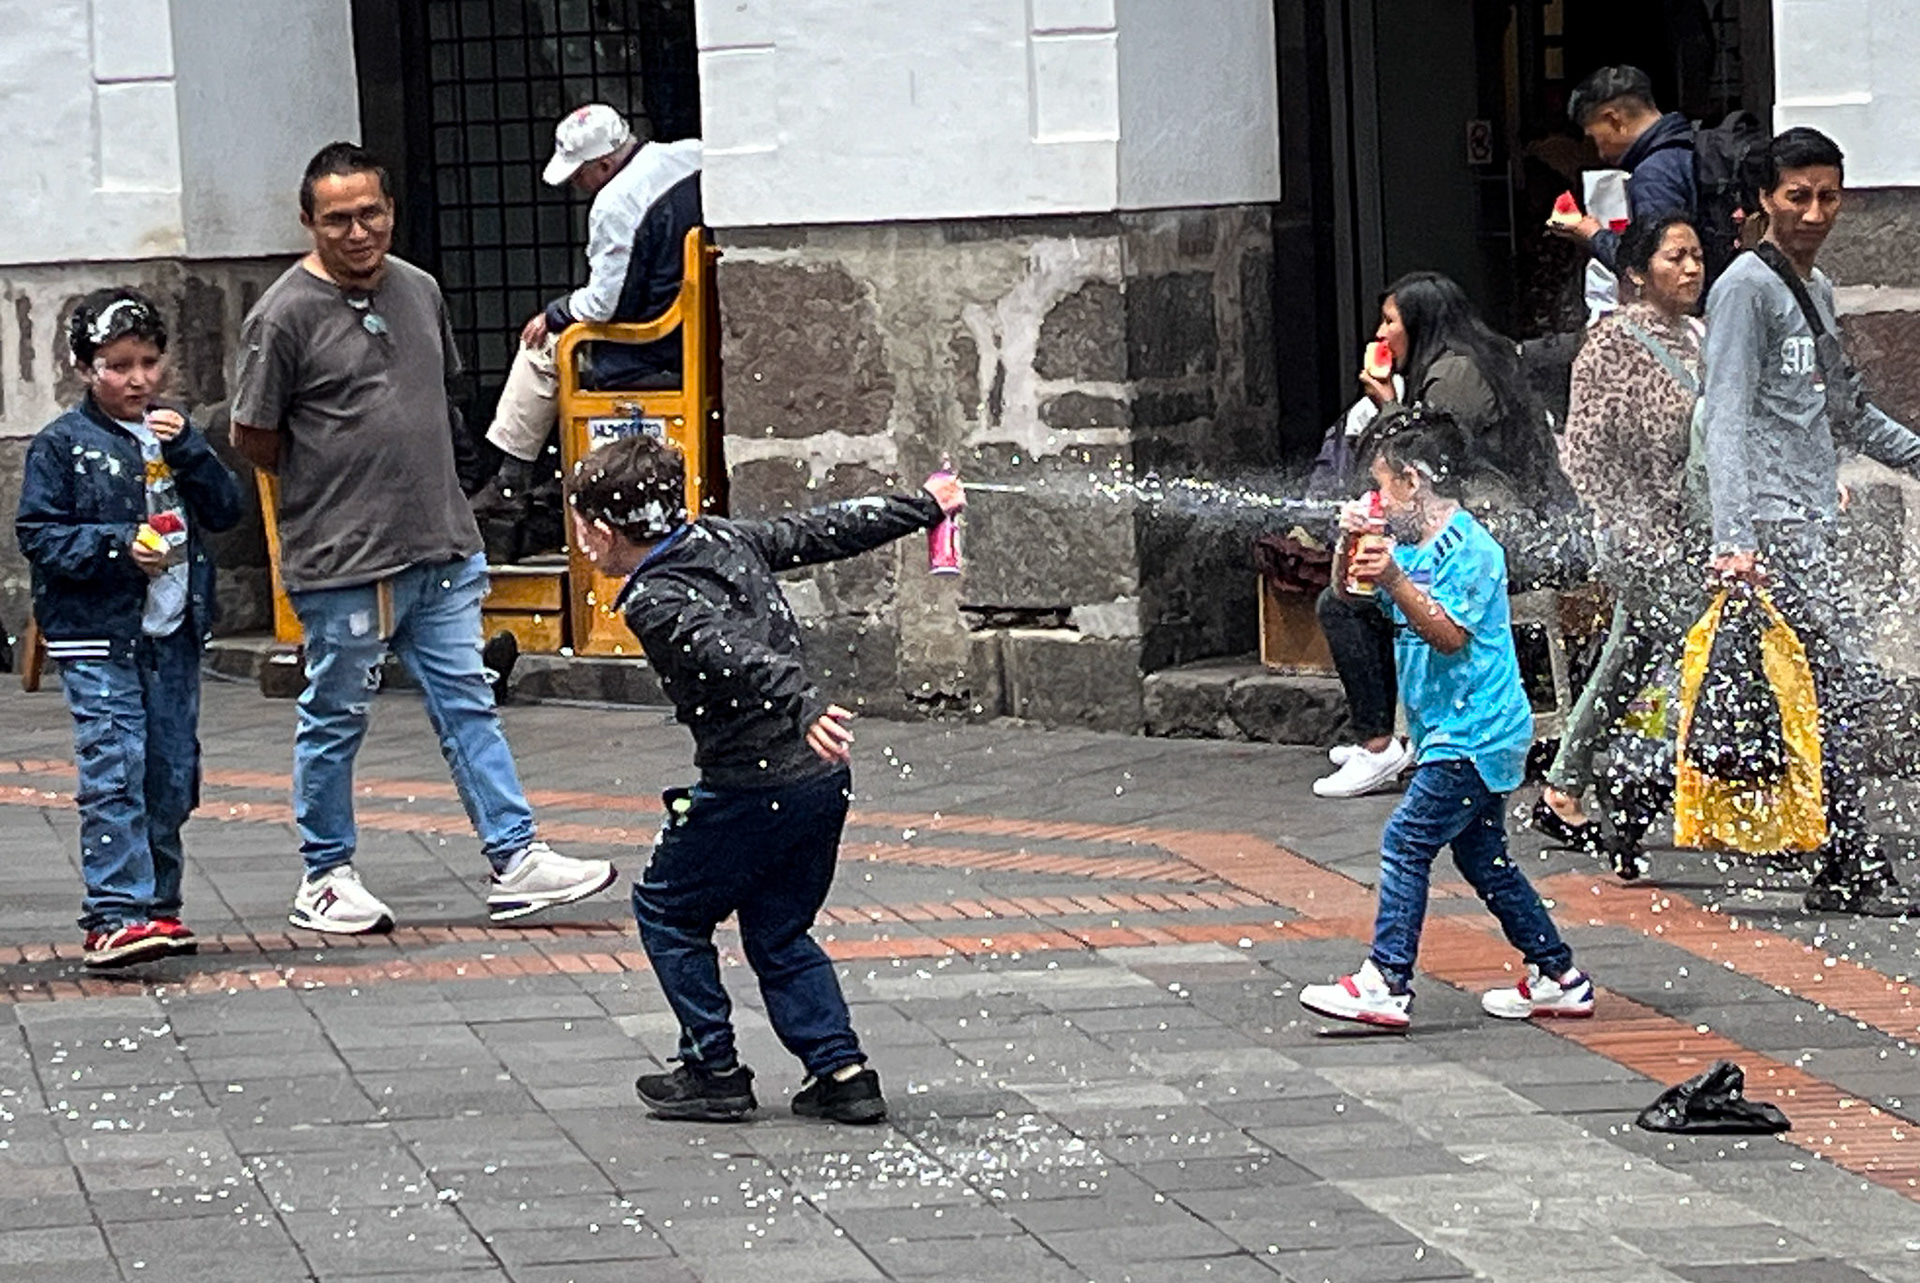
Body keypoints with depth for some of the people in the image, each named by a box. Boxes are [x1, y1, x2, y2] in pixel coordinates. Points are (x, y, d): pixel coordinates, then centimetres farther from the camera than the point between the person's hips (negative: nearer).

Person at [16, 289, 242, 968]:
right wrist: (119, 546, -17)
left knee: (172, 774, 9)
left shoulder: (172, 433, 11)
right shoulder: (63, 445, -3)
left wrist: (187, 449, -9)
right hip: (97, 637, -5)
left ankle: (155, 904, 20)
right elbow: (38, 533, -6)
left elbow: (227, 511, 5)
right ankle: (114, 916, -17)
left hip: (174, 635, 5)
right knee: (113, 773, -13)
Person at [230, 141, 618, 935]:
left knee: (467, 706, 5)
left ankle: (515, 862, 6)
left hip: (441, 549, 5)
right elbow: (252, 439, -5)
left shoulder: (419, 291, 9)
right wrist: (326, 482, 5)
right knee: (335, 720, 6)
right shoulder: (285, 316, -11)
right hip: (341, 565, -5)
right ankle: (324, 878, 18)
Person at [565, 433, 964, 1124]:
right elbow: (826, 530, 17)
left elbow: (735, 656, -31)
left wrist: (804, 708, -45)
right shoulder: (727, 539, 8)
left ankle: (715, 1072, 13)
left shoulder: (654, 603, -14)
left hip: (754, 791, -8)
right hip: (824, 779, 8)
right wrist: (923, 506, 29)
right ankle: (842, 1072, 11)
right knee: (778, 931, 20)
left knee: (665, 909, 12)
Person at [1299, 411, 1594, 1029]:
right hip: (1463, 733, 10)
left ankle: (1386, 984, -14)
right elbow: (1348, 593, 18)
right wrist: (1351, 546, -2)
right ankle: (1558, 977, 19)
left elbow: (1450, 635, -23)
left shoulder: (1471, 550, -16)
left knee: (1406, 842, -12)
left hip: (1472, 734, -10)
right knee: (1483, 858, 14)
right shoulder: (1413, 547, 12)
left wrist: (1396, 581, -32)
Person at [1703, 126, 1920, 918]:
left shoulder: (1816, 289, 19)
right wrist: (1733, 538, -25)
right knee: (1845, 680, -12)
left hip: (1813, 522, 9)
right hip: (1774, 525, -9)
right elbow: (1728, 417, -16)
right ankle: (1852, 869, -11)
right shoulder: (1747, 288, -7)